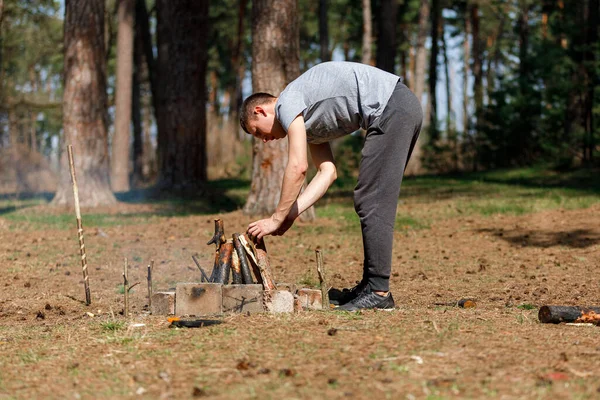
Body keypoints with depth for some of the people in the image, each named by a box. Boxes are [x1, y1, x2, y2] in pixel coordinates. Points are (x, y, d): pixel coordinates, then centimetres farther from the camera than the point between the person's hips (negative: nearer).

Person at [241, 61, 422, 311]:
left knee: (372, 203, -9)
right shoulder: (306, 121, 25)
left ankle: (378, 293, -9)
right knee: (375, 203, 14)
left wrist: (277, 219, -3)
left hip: (391, 108, -10)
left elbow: (298, 168, -10)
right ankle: (369, 285, 17)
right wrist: (290, 215, 9)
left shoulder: (287, 103, -3)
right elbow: (327, 172, 17)